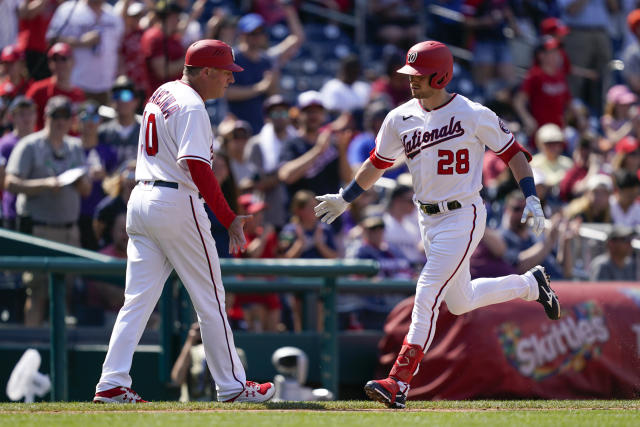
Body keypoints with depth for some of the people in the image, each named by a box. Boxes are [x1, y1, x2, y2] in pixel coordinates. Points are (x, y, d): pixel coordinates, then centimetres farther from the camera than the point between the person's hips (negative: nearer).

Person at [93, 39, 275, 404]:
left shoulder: (161, 94, 14)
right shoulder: (191, 107, -15)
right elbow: (197, 167, -24)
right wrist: (229, 220, -26)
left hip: (141, 198, 8)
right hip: (177, 205, -8)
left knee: (138, 300, 5)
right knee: (210, 301, 3)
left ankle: (112, 385, -4)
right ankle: (232, 386, 10)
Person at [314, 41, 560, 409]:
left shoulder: (474, 115, -13)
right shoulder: (401, 119, 3)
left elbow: (512, 151, -5)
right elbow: (378, 163, 17)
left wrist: (532, 199, -13)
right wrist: (345, 199, 20)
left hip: (463, 217, -7)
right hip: (428, 219, 7)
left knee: (428, 295, -16)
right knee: (460, 302, 17)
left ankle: (399, 382, -19)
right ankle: (531, 285, 43)